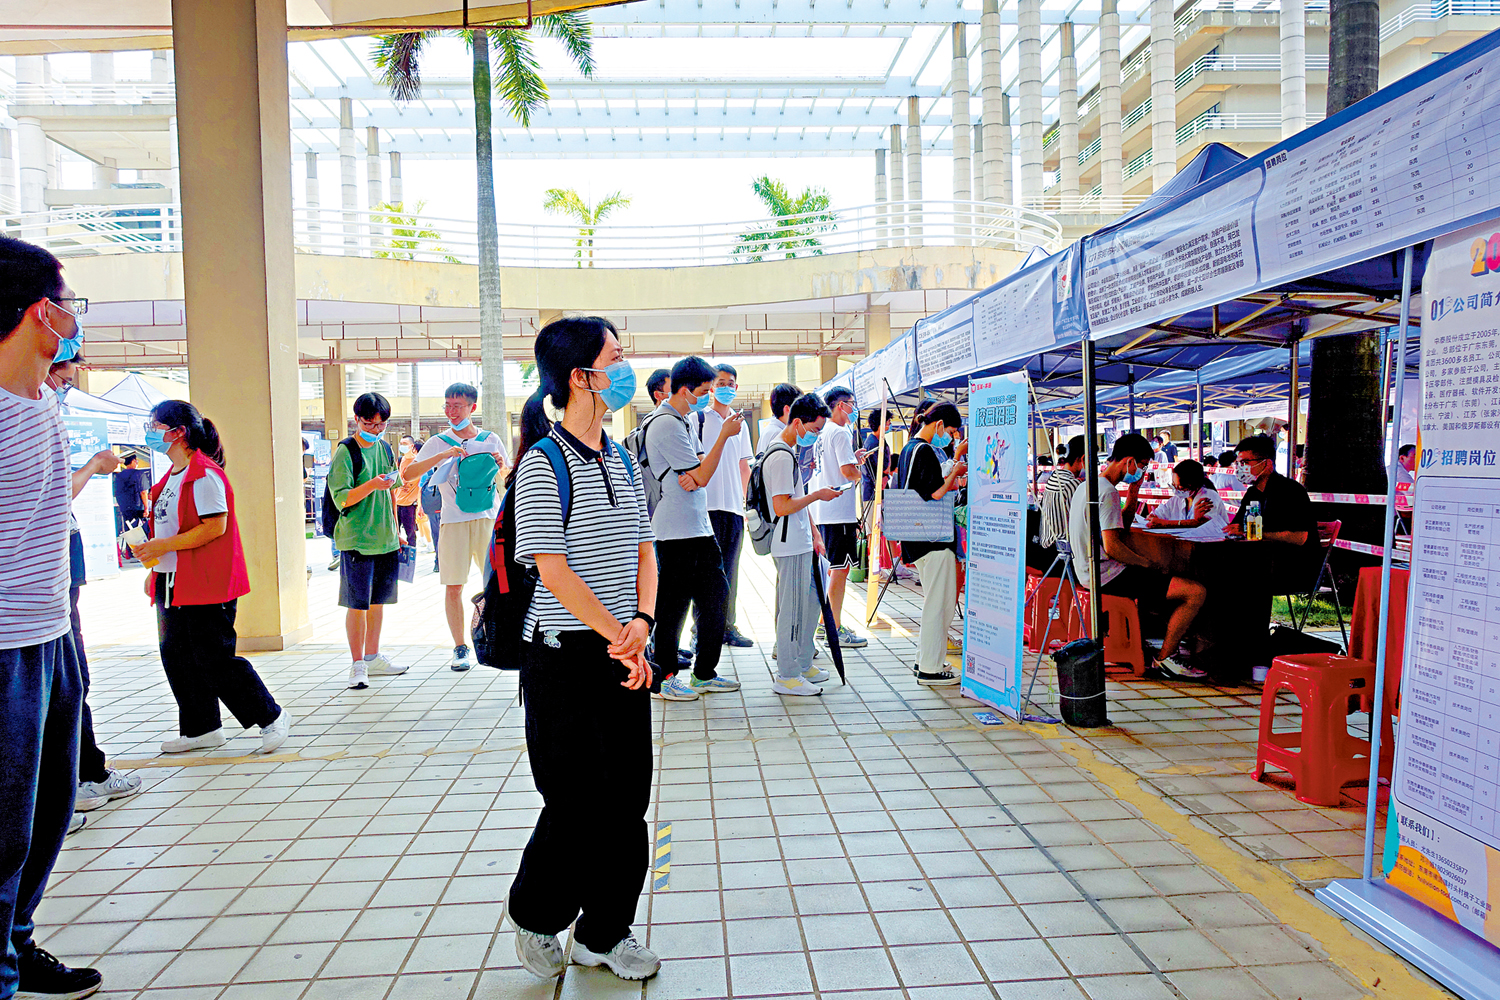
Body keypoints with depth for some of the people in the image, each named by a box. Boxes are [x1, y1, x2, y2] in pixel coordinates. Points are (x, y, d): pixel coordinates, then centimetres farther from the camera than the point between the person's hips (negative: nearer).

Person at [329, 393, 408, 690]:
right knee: (358, 604, -3)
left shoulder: (385, 448, 12)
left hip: (385, 539, 6)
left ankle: (373, 658, 24)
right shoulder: (345, 452, -7)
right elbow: (341, 499, -14)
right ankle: (357, 665, 5)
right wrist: (372, 485, -28)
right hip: (356, 540, -6)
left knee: (378, 601, 13)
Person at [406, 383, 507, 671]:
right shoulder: (439, 442, 6)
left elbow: (504, 479, 21)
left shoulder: (491, 440, 10)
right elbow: (409, 473, -6)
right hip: (453, 520, 0)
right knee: (453, 586, 0)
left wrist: (500, 466, -2)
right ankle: (460, 648, 10)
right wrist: (443, 455, -17)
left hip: (488, 518, 0)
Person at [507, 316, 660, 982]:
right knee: (578, 802, 2)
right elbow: (553, 569, -17)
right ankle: (533, 913, 30)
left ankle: (605, 933, 28)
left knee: (627, 799, 11)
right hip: (566, 656, -7)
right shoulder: (543, 463, -12)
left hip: (625, 652, 7)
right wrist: (618, 638, -15)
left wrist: (642, 621, -5)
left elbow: (643, 549, 11)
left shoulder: (620, 460, 11)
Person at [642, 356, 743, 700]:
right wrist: (724, 435, -12)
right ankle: (663, 679, 13)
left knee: (716, 594, 12)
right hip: (676, 532, -10)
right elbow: (702, 476, -14)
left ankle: (704, 674, 23)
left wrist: (693, 472, -7)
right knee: (672, 605, 0)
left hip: (698, 527, 10)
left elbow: (698, 469, 17)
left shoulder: (681, 421, 18)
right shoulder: (666, 424, -14)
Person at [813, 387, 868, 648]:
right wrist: (859, 472, 0)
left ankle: (824, 623, 21)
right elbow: (848, 471, -20)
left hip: (823, 510, 10)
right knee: (840, 569, -6)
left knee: (833, 568, 16)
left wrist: (852, 458, 22)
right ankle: (836, 629, -2)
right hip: (839, 511, -10)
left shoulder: (822, 433, 16)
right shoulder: (840, 433, -12)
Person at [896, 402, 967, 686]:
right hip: (933, 539, -11)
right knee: (940, 602, -3)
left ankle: (925, 660, 26)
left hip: (919, 538, 11)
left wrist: (949, 479, 17)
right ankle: (931, 669, 3)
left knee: (934, 601, 19)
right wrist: (953, 474, -6)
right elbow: (933, 497, -19)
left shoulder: (909, 448, 15)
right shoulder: (925, 451, -15)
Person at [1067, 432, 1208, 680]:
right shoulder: (1107, 492, -18)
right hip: (1108, 576, -11)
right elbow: (1112, 547, -24)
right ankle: (1164, 660, -5)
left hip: (1089, 572, 11)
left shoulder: (1087, 486, 14)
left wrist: (1132, 495, 10)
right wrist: (1147, 564, -9)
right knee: (1197, 592, -13)